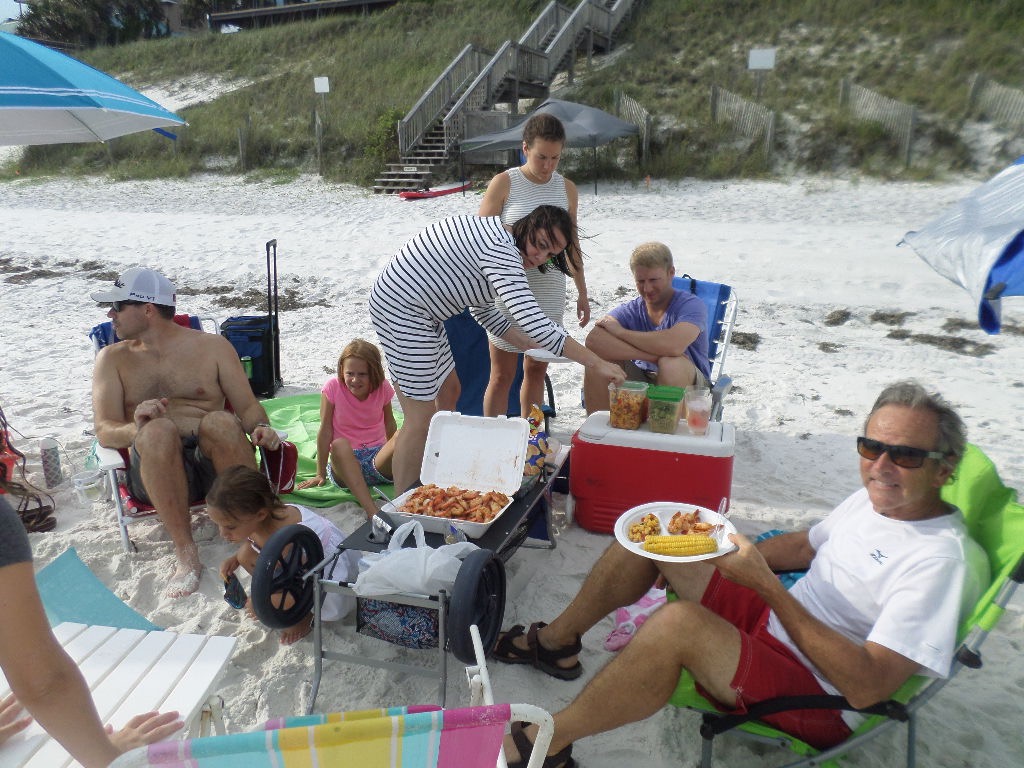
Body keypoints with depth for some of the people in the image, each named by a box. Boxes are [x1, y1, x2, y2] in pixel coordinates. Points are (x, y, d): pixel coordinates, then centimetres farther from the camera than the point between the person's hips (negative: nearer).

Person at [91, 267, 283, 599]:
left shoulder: (212, 346, 14)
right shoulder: (113, 358, 17)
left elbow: (248, 406, 8)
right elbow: (104, 431, 5)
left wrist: (262, 429, -16)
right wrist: (137, 428, -20)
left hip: (213, 464, 0)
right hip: (155, 469, 1)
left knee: (219, 421, -33)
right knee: (158, 429, -33)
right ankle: (185, 553, -32)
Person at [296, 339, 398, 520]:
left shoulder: (383, 387, -3)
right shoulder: (333, 387, -9)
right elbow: (325, 431, -6)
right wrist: (320, 474, -3)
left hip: (377, 458, 2)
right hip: (346, 463, -1)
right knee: (340, 445, -37)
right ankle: (371, 511, -50)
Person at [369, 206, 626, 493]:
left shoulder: (494, 236, 12)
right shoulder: (501, 250, -22)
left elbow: (482, 310, 18)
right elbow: (533, 323, -31)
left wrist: (526, 343, 9)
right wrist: (597, 363, -26)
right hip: (402, 309, -11)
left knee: (449, 391, 19)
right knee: (421, 418, -8)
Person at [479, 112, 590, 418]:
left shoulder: (567, 188, 6)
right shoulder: (504, 183, -6)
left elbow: (571, 245, 14)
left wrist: (582, 293, 16)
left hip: (550, 292, 4)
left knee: (536, 370, 12)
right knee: (502, 374, 3)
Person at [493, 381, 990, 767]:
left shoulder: (940, 559, -22)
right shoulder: (874, 498, 3)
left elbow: (868, 687, -27)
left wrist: (767, 586, -30)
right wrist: (721, 550, 3)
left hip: (818, 700, -9)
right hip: (771, 617, 9)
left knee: (678, 622, -36)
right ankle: (554, 642, 19)